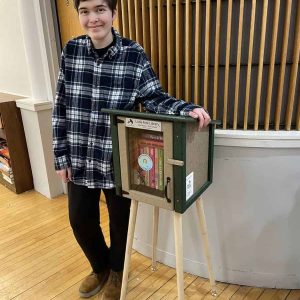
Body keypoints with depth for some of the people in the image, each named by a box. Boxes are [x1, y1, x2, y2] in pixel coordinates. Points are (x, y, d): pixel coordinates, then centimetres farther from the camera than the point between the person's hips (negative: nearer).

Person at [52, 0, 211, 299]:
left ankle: (116, 269, 48)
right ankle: (100, 267, 48)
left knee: (120, 219, 15)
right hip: (79, 159, 3)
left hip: (118, 160, -2)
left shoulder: (134, 54, -10)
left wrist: (187, 109, -28)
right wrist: (61, 156, 1)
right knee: (80, 219, 17)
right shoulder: (71, 50, -2)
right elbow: (60, 108, 1)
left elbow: (155, 98, -7)